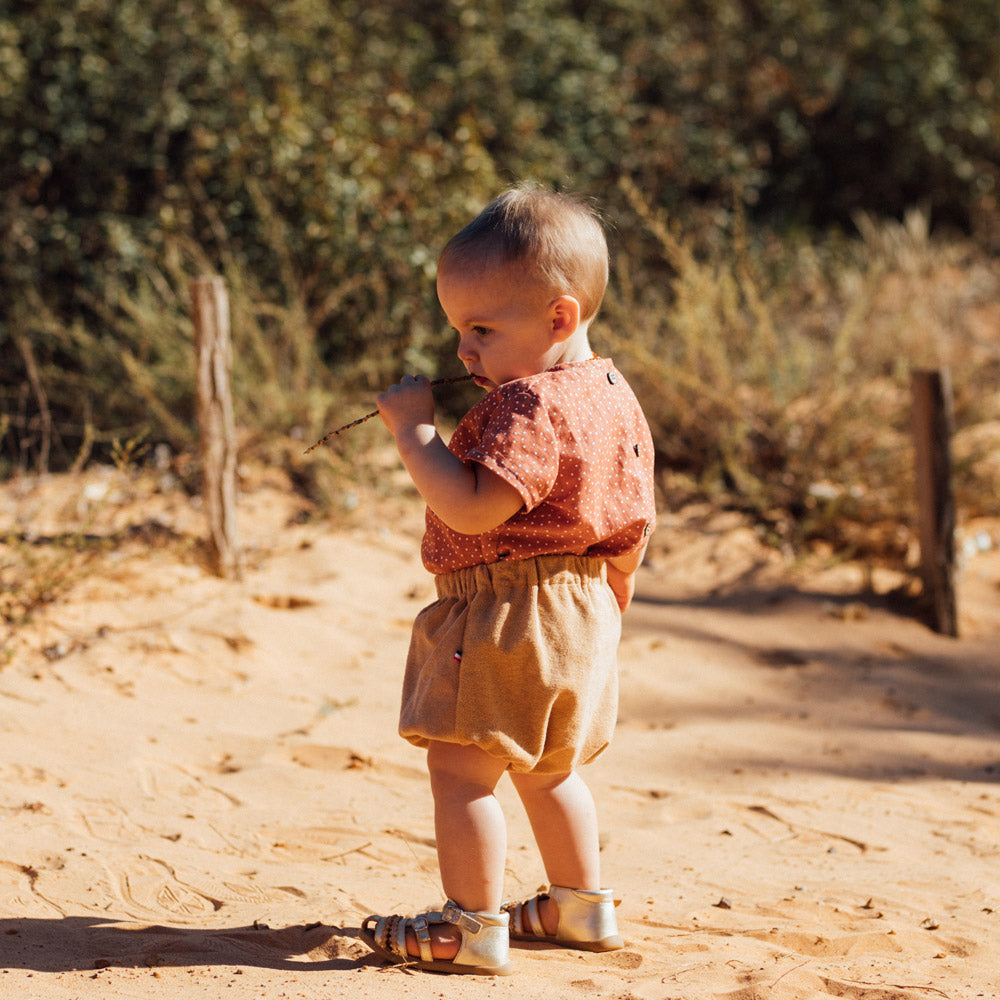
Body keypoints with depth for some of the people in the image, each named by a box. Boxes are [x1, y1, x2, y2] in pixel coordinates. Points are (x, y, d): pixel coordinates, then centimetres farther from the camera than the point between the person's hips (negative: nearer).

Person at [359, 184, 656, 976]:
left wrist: (414, 428, -21)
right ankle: (582, 905, 34)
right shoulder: (615, 397, 10)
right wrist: (612, 594, 28)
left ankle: (473, 924, -1)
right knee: (549, 768, 25)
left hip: (510, 617, -11)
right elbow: (635, 521, 16)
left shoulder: (528, 406, -21)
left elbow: (473, 508, -29)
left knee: (461, 765, -4)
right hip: (582, 617, 11)